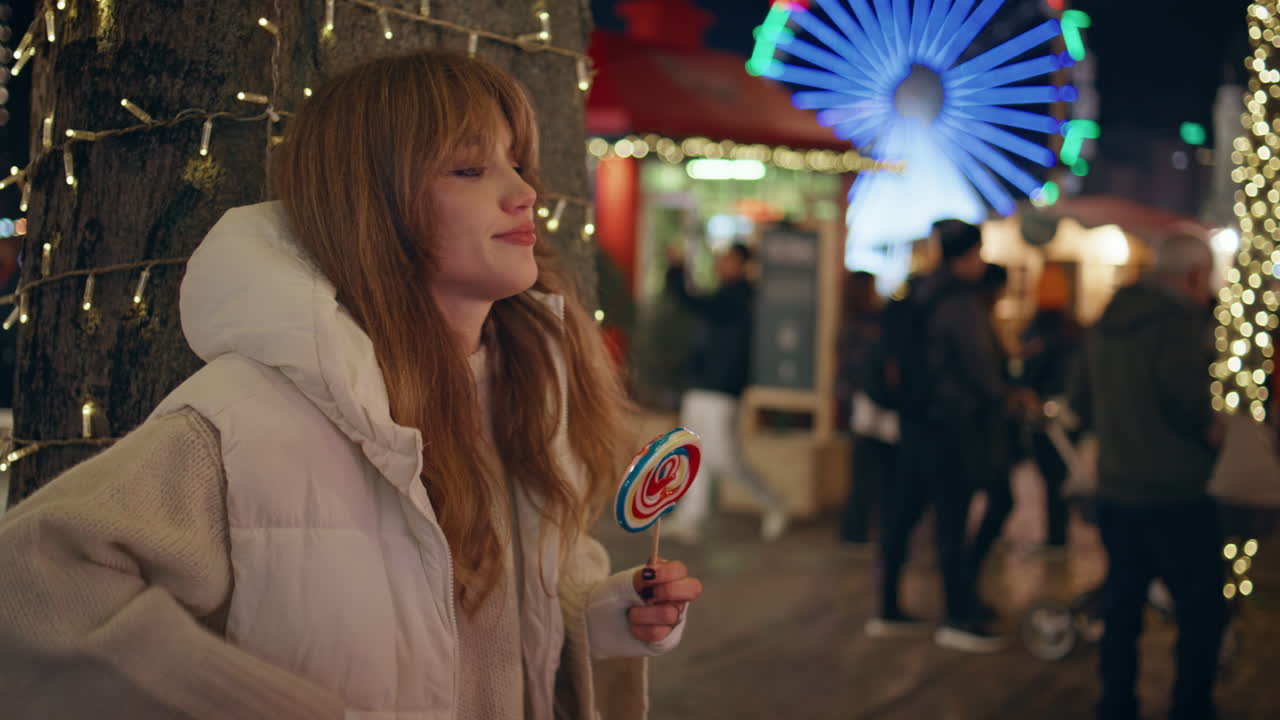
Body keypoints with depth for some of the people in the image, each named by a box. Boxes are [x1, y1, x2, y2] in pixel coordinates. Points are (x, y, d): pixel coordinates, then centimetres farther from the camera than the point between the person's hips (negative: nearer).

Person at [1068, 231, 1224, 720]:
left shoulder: (1107, 321, 11)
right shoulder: (1182, 320, -16)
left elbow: (1080, 400, 14)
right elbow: (1184, 393, -25)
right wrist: (1207, 429, -6)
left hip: (1116, 490, 8)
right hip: (1175, 494, -8)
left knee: (1122, 606, 15)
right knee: (1201, 610, 3)